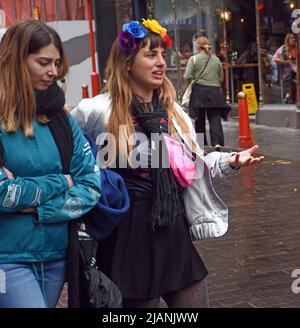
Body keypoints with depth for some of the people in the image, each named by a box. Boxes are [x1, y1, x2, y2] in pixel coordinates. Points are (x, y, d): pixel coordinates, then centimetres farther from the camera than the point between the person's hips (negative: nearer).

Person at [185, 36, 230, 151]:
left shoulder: (194, 59, -3)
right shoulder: (216, 60, 7)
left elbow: (188, 77, -7)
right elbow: (221, 78, 12)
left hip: (199, 91, -2)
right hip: (215, 91, 2)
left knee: (199, 119, 8)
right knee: (215, 118, -1)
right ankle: (217, 142, -18)